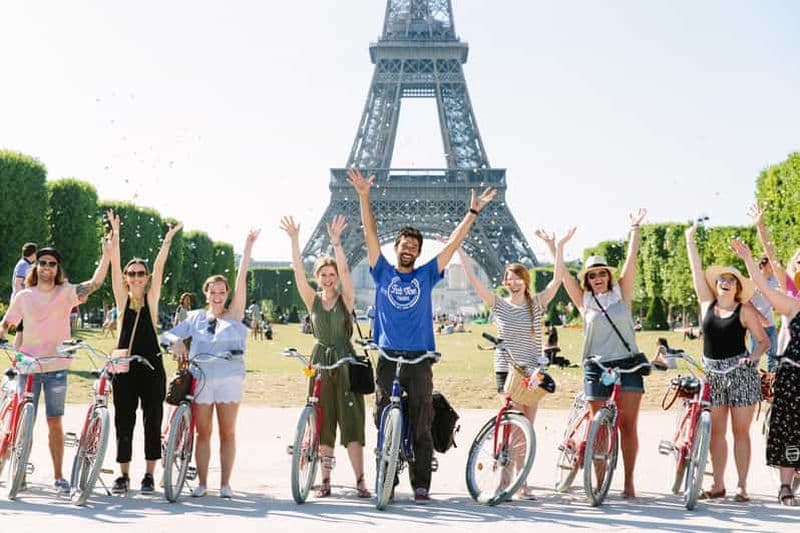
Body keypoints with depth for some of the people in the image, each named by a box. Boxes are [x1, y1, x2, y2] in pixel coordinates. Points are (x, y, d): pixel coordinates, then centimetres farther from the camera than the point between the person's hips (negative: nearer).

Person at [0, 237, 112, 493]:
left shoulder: (66, 293, 0)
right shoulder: (24, 296, 3)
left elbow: (95, 283, -13)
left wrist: (107, 253, -23)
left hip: (56, 368, -1)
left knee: (55, 423, 4)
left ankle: (58, 476, 11)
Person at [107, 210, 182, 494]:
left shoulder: (151, 298, 4)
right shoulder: (122, 299, 5)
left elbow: (158, 268, -6)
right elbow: (115, 268, -4)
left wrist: (168, 240, -16)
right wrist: (115, 235, -14)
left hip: (151, 366, -1)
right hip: (124, 366, 1)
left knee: (152, 420, 2)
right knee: (123, 421, 3)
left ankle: (149, 474, 10)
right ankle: (123, 475, 12)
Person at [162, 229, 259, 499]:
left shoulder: (234, 315, 4)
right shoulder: (196, 317, 10)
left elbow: (241, 280, -2)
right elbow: (168, 334, 10)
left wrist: (248, 247, -8)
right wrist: (176, 342, -14)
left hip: (230, 378, -1)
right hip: (200, 378, 1)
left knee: (227, 432, 2)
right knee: (203, 433, 5)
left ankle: (225, 483, 9)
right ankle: (201, 482, 12)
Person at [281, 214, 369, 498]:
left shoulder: (346, 299, 0)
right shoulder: (313, 300, 6)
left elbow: (344, 269, -15)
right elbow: (298, 272, -6)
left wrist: (336, 242, -28)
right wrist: (294, 240, -17)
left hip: (345, 360, -3)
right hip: (320, 360, 3)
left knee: (351, 421, -7)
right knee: (323, 423, 5)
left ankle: (360, 480, -6)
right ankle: (325, 480, 10)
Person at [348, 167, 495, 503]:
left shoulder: (426, 276, 10)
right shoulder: (383, 273, 8)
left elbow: (453, 243, 7)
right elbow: (370, 234, 2)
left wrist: (473, 211, 3)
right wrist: (364, 196, -5)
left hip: (419, 359, 0)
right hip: (387, 359, 0)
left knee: (421, 426, 0)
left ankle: (421, 485, 4)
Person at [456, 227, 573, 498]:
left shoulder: (537, 304, 4)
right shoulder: (499, 305, 1)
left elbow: (557, 279, -7)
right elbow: (473, 279, -5)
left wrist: (557, 247, -17)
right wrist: (459, 249, -11)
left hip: (532, 370, 2)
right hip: (507, 370, -2)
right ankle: (521, 483, -5)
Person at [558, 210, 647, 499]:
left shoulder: (621, 294, 7)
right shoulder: (584, 300, 9)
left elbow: (631, 260, 2)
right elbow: (563, 274, 4)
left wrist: (635, 229, -1)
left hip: (628, 365, 0)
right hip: (596, 367, 0)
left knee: (628, 425, -1)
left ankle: (629, 482, 3)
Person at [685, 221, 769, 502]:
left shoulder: (745, 310, -2)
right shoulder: (707, 304, 7)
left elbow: (763, 340, -1)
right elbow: (697, 271, 7)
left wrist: (754, 356, -20)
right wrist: (690, 241, 8)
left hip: (741, 373, -4)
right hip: (712, 372, 4)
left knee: (740, 430, 0)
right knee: (716, 431, 5)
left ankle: (742, 486, 5)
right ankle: (718, 485, 11)